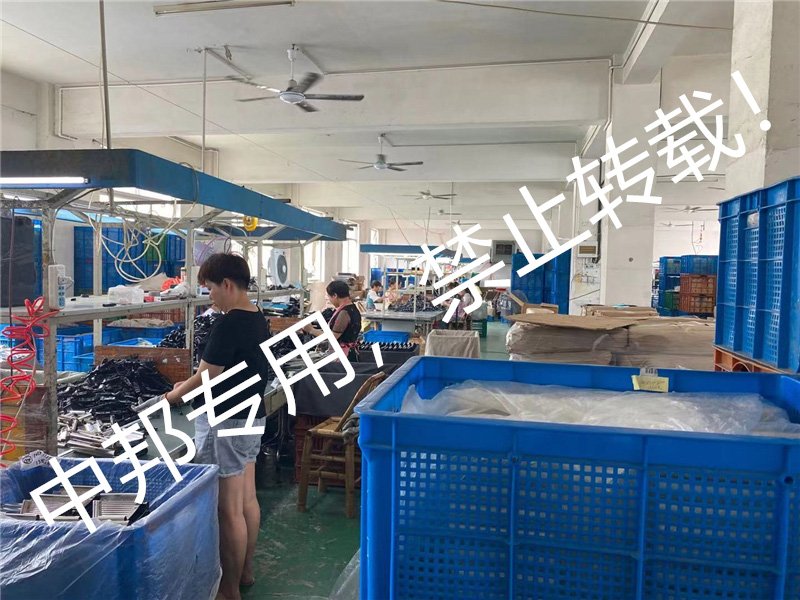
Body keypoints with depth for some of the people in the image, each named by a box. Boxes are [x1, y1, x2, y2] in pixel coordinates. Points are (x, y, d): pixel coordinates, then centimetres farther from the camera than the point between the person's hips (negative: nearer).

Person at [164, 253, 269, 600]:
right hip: (252, 418, 10)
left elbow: (205, 378, -18)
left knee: (229, 510, 3)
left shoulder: (228, 324, -21)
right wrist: (192, 385, 13)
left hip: (225, 424, -10)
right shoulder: (259, 320, 7)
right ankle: (245, 571, 35)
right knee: (247, 500, 19)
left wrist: (176, 395, 1)